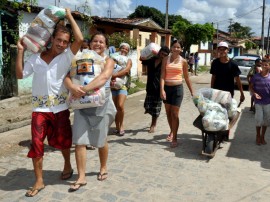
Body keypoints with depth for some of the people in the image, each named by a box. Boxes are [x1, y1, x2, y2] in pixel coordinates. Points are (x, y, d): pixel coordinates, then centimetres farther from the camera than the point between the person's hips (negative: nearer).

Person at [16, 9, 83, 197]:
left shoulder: (67, 56, -1)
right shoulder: (36, 57, 6)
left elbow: (80, 39, -15)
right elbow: (20, 74, 6)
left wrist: (70, 16, -6)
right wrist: (21, 51, 2)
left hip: (60, 107, -1)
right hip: (40, 108, 2)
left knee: (62, 140, 12)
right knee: (36, 143, 0)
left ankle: (67, 164, 40)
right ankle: (39, 181, 13)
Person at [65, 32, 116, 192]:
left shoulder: (108, 61, -1)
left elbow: (103, 78, -22)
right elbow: (67, 77, -5)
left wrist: (85, 89, -32)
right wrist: (72, 87, -27)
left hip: (101, 105, -2)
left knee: (101, 140, 11)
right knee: (79, 141, -2)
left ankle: (103, 168, 36)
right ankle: (81, 177, 9)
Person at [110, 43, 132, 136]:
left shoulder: (128, 60, 10)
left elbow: (126, 70, -10)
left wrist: (115, 75, -23)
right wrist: (111, 77, -20)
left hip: (122, 85, -2)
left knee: (120, 106, -17)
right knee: (115, 107, 2)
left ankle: (121, 125, 2)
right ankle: (117, 126, 15)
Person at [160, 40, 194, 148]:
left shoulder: (183, 61, 2)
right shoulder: (166, 59, 3)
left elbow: (186, 78, 10)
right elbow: (162, 75, -4)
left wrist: (192, 92, 11)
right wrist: (162, 89, -15)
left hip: (177, 88, -2)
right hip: (167, 88, 2)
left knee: (175, 114, -4)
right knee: (168, 112, 12)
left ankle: (174, 138, 3)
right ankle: (172, 131, 34)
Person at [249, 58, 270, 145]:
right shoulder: (256, 76, -6)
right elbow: (251, 87, -1)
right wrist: (254, 93, -17)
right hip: (258, 102, -2)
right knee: (259, 119, -1)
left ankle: (262, 136, 28)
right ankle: (258, 136, 21)